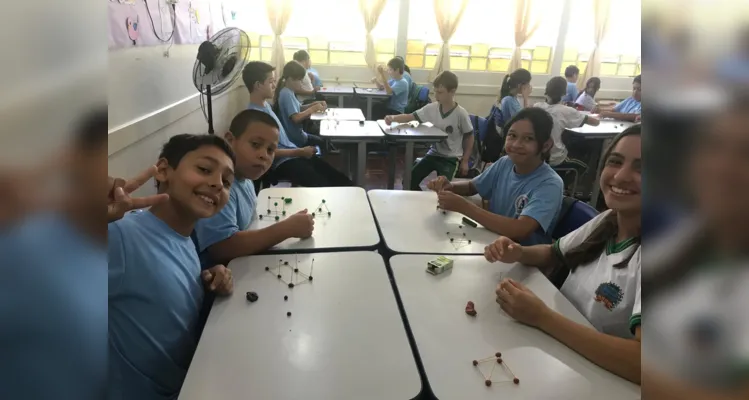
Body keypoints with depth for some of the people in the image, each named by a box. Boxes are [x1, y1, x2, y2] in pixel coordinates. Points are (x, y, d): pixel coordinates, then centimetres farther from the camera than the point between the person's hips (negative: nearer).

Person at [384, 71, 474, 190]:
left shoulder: (460, 113, -16)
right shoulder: (431, 108, -5)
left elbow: (469, 137, -5)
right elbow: (411, 117, -6)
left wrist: (465, 161, -3)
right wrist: (393, 118, -25)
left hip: (451, 158, -5)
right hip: (433, 153, 5)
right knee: (409, 180, -5)